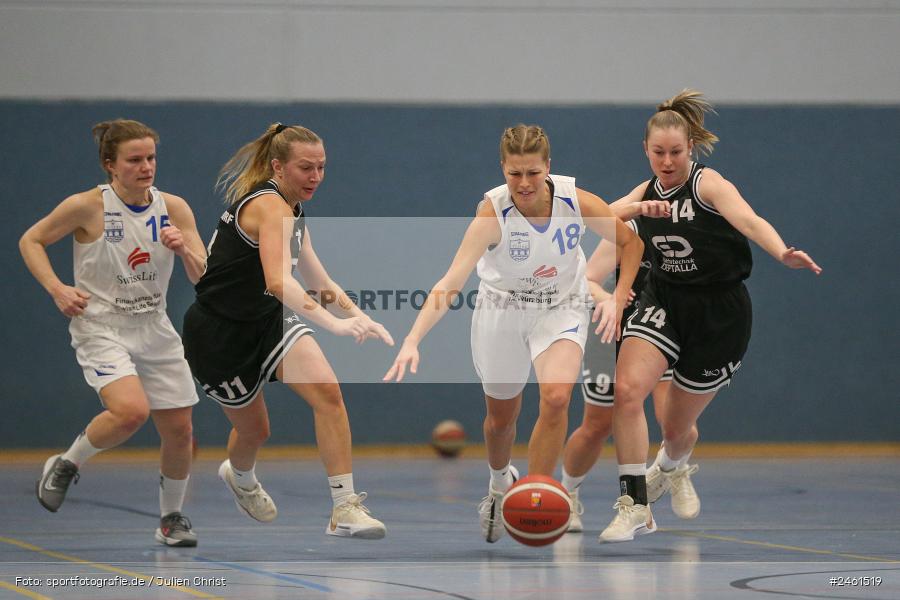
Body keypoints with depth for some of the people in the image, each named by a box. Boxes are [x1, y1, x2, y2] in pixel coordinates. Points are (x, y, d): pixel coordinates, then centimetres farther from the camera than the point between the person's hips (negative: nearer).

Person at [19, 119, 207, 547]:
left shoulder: (173, 208, -3)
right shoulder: (87, 207, -13)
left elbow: (205, 278, -3)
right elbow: (30, 241, -1)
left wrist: (185, 250, -24)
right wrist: (57, 289, -14)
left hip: (154, 330, 5)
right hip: (100, 329, -5)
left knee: (179, 430, 3)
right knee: (131, 411, -28)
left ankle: (171, 519, 26)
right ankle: (66, 465, 0)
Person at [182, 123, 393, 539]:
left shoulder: (292, 208, 4)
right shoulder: (268, 205, -25)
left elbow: (318, 281, 12)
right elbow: (278, 281, -41)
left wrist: (355, 315, -6)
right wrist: (335, 324, -49)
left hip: (268, 319, 7)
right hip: (220, 333, -7)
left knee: (327, 390, -19)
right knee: (254, 431, 12)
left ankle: (345, 509, -20)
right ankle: (240, 477, 51)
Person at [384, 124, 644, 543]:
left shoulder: (577, 202, -22)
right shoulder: (492, 213, -29)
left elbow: (630, 242, -3)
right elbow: (451, 282, -38)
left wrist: (617, 299, -16)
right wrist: (412, 341, -50)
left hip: (561, 309, 0)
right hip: (501, 308, 0)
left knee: (556, 398, -24)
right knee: (501, 414, 13)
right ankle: (500, 485, 47)